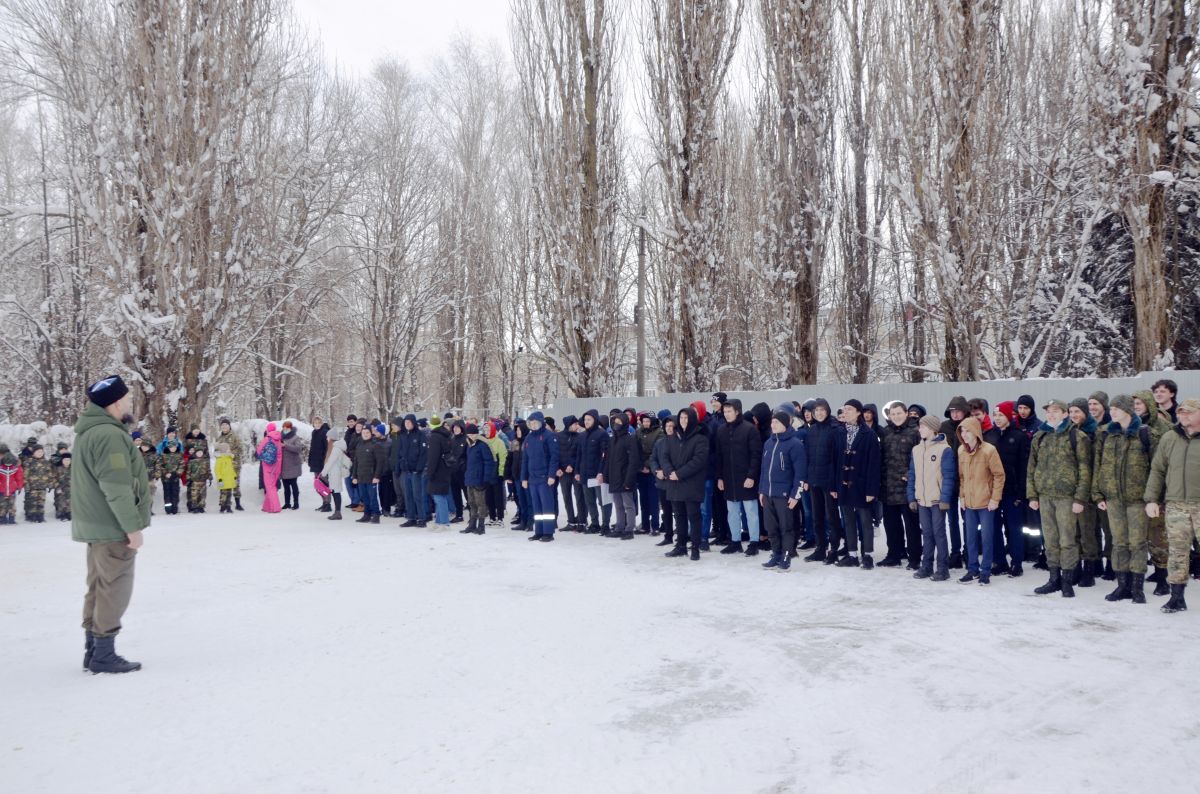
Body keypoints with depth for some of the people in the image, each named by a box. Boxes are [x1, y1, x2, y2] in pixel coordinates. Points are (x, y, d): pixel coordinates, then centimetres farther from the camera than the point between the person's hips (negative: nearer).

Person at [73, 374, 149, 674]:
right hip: (113, 526, -10)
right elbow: (117, 487, -25)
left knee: (99, 587, 15)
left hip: (97, 524, 10)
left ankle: (93, 650, 22)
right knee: (114, 589, -2)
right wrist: (133, 526, -20)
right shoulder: (110, 435, -21)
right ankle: (104, 655, 4)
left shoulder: (88, 431, 12)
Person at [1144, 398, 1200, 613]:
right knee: (1177, 551, 4)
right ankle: (1177, 597, 11)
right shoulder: (1169, 438, 9)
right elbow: (1157, 470, 12)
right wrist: (1151, 499, 6)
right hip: (1175, 504, 2)